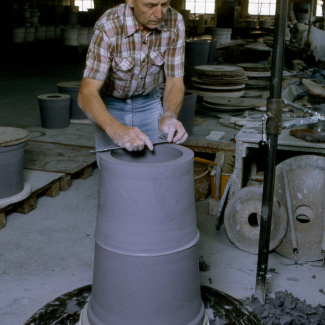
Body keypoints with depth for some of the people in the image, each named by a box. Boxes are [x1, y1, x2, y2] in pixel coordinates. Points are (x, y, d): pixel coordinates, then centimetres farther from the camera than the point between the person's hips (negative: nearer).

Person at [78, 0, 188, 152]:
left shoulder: (175, 22, -22)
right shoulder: (108, 27, -32)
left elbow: (175, 82, -17)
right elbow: (86, 94, -37)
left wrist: (169, 116, -39)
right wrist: (116, 130, -56)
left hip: (149, 103, 3)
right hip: (109, 105, -2)